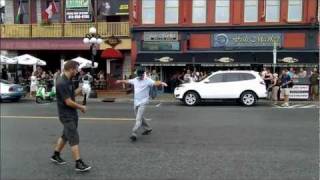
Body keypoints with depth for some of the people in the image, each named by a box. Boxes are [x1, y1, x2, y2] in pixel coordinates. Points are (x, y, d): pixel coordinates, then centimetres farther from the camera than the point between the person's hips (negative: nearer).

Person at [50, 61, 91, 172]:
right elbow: (68, 102, -24)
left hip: (71, 114, 10)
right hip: (66, 115, -10)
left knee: (66, 135, 21)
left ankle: (56, 155, 36)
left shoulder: (68, 80, 7)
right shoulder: (62, 83, -24)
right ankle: (78, 164, -2)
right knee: (74, 139, -8)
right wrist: (81, 107, -11)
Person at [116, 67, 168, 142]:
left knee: (138, 119, -12)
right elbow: (128, 81, 26)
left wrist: (161, 83, -47)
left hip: (143, 103, -7)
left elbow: (155, 83, -27)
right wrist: (120, 81, 41)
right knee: (140, 117, 18)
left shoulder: (148, 80, -11)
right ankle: (148, 128, 35)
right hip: (136, 102, 7)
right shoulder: (135, 80, 9)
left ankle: (134, 134, -14)